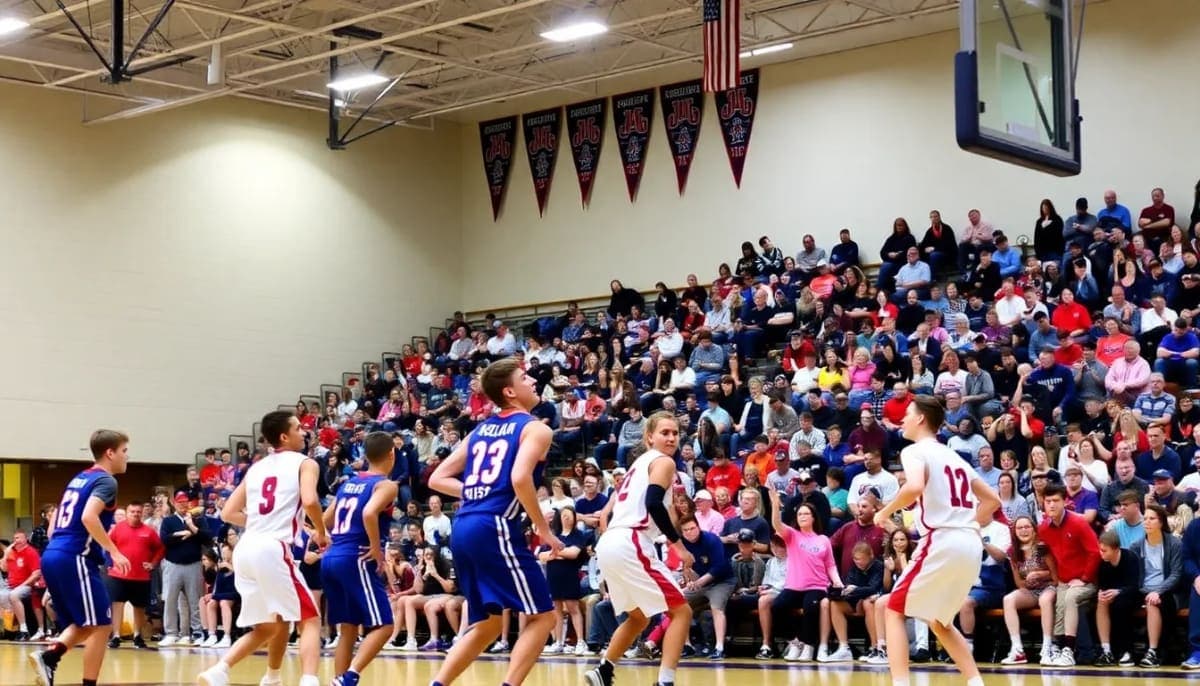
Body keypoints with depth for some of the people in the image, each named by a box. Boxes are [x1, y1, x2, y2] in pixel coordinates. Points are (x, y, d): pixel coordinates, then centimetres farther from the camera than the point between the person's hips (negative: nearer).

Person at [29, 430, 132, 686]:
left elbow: (55, 521, 23)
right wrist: (114, 552, -19)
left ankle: (48, 656, -5)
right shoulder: (105, 481, -6)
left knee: (83, 625, 17)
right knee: (101, 626, -2)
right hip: (75, 559, -9)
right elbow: (88, 517, -22)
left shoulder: (78, 479, 21)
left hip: (51, 556, 9)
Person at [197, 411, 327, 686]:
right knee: (310, 620, 2)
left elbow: (228, 513, 20)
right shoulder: (305, 463, 5)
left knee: (267, 626, 21)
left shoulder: (256, 468, 23)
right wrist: (321, 532, 1)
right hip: (273, 550, -7)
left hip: (245, 550, 7)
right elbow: (309, 501, -15)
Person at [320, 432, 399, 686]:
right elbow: (369, 513, -23)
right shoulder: (387, 485, -4)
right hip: (356, 560, -8)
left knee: (347, 630, 15)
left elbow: (325, 521, 22)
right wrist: (376, 549, -15)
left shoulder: (349, 483, 19)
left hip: (330, 559, 8)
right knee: (382, 626, -5)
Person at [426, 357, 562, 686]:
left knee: (487, 625, 19)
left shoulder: (481, 429, 22)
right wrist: (544, 529, -9)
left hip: (462, 529, 8)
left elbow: (438, 479, 20)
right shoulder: (536, 428, 0)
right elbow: (520, 478, -19)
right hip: (495, 529, -8)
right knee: (542, 616, 0)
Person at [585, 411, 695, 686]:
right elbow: (653, 503, -18)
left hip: (608, 545, 9)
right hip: (630, 546, -9)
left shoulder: (640, 463, 26)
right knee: (681, 611, -4)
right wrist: (679, 545, -14)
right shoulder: (663, 462, -1)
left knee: (639, 617, 27)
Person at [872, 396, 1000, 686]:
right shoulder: (954, 457, 23)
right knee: (940, 621, 23)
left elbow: (915, 487, -23)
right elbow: (993, 500, 26)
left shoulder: (915, 451, -2)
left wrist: (885, 512, -9)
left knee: (895, 610, 4)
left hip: (942, 542, -8)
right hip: (972, 545, 8)